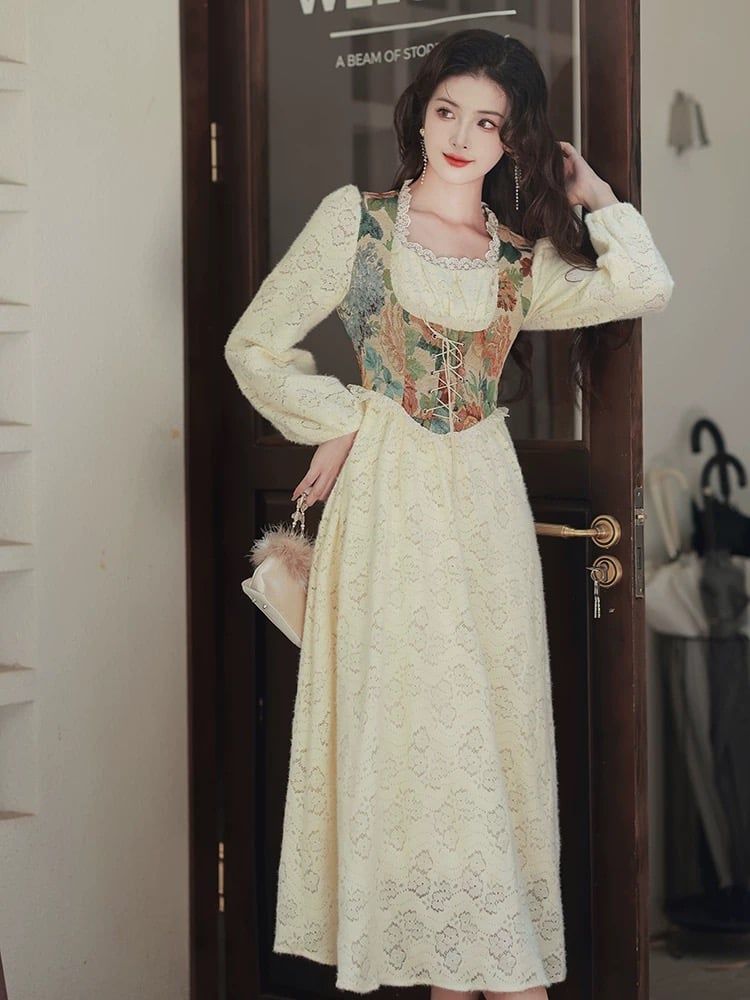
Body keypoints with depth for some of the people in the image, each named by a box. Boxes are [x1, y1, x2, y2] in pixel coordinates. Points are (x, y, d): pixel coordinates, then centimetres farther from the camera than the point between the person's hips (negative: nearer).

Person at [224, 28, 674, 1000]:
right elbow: (255, 345, 4)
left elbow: (645, 286, -6)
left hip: (484, 503, 3)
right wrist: (339, 420, -2)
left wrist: (590, 192, 4)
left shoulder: (523, 258, 10)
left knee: (494, 719, 3)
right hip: (388, 498, -3)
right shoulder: (355, 219, 3)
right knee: (405, 719, -3)